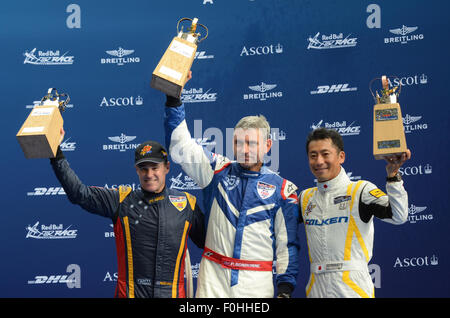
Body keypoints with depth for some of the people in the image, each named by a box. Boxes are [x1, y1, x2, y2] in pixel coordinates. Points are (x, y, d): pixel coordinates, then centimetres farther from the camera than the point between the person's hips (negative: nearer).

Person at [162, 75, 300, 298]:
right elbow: (180, 145, 2)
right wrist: (173, 97, -6)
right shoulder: (218, 170, 7)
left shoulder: (282, 189, 4)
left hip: (257, 282, 0)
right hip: (213, 278, 1)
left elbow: (287, 243, 5)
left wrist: (285, 286, -1)